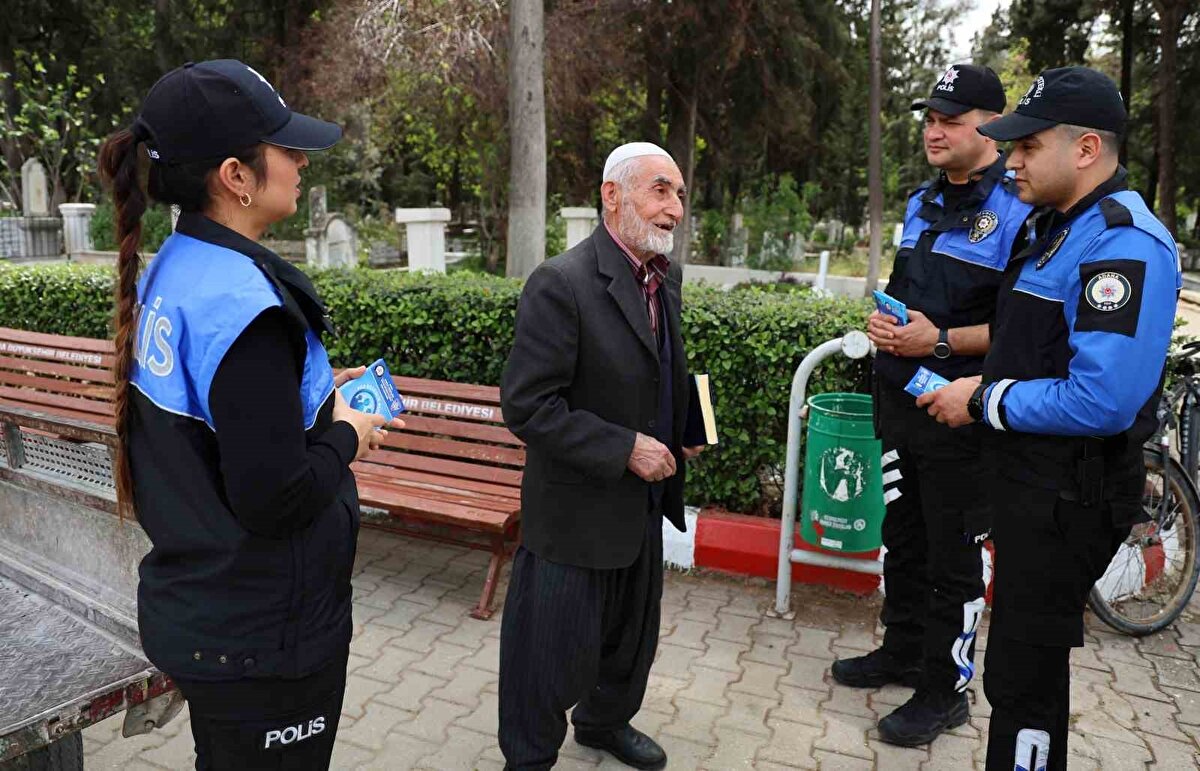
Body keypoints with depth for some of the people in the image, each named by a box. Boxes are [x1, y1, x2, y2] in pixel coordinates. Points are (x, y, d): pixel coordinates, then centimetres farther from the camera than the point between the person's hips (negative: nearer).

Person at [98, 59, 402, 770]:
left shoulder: (167, 274, 2)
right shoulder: (242, 303, -28)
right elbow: (273, 500, -28)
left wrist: (318, 396, 6)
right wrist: (347, 436, -11)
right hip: (262, 635, -9)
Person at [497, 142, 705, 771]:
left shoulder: (667, 275, 4)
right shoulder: (561, 283, -22)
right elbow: (526, 407, -24)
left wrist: (681, 429, 2)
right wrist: (625, 448, -23)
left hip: (644, 504, 8)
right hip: (576, 511, -8)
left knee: (632, 632, 25)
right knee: (556, 648, 10)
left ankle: (605, 720, 52)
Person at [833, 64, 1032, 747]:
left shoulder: (1020, 208, -14)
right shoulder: (923, 202, 11)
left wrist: (942, 341, -22)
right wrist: (884, 321, 1)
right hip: (900, 400, 8)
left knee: (954, 558, 6)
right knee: (903, 538, 19)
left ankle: (946, 690, 24)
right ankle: (903, 651, 38)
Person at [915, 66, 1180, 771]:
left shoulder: (1125, 244, -20)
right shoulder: (1059, 225, 11)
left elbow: (1101, 402, -28)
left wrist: (983, 403, -17)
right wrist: (985, 386, 4)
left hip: (1070, 495, -10)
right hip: (1029, 476, 10)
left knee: (1023, 672, 3)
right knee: (1033, 653, 23)